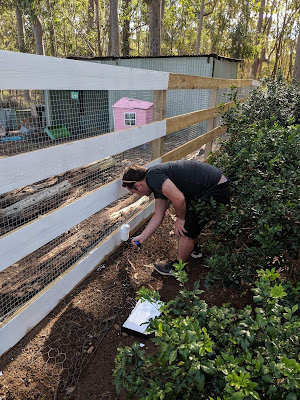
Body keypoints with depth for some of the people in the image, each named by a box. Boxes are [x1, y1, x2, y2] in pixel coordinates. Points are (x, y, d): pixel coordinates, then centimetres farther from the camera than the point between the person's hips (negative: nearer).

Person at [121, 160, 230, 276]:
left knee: (186, 228, -2)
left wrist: (180, 219, -9)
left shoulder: (153, 175, -18)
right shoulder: (157, 184, 13)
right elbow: (158, 215, 17)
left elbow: (179, 199, -29)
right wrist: (142, 237, 22)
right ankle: (192, 248, 43)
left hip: (217, 190, -10)